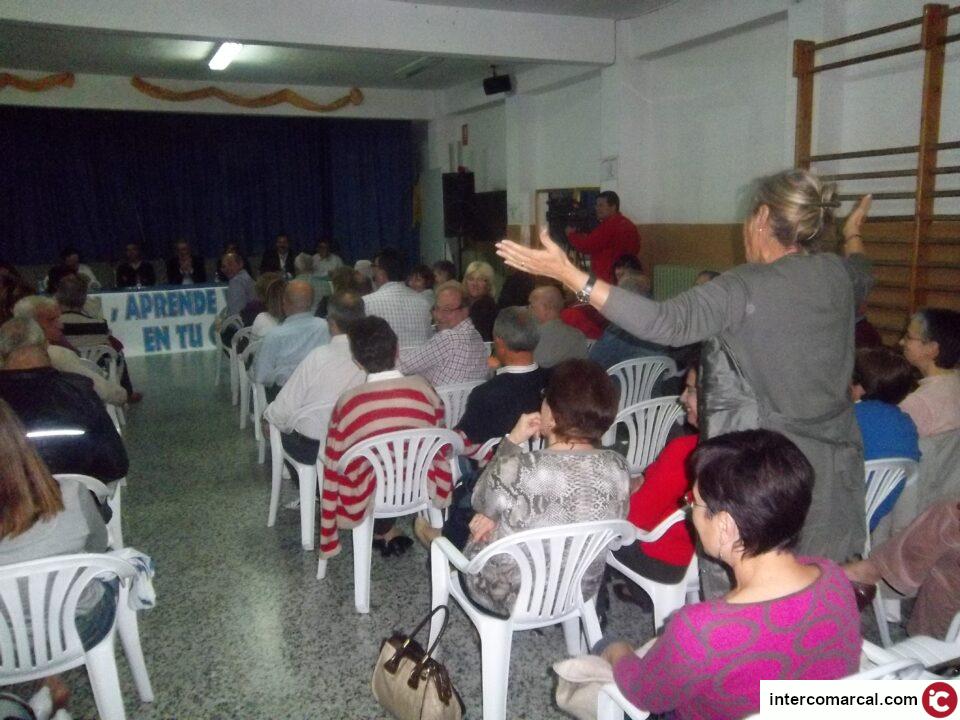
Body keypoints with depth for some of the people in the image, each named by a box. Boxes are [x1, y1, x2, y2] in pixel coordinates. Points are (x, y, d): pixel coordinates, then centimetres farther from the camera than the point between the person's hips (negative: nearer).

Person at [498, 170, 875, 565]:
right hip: (832, 471, 7)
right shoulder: (837, 275, 2)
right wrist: (853, 235, 50)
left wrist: (571, 275, -32)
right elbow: (862, 275, 27)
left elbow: (666, 322, -31)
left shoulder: (747, 287, -20)